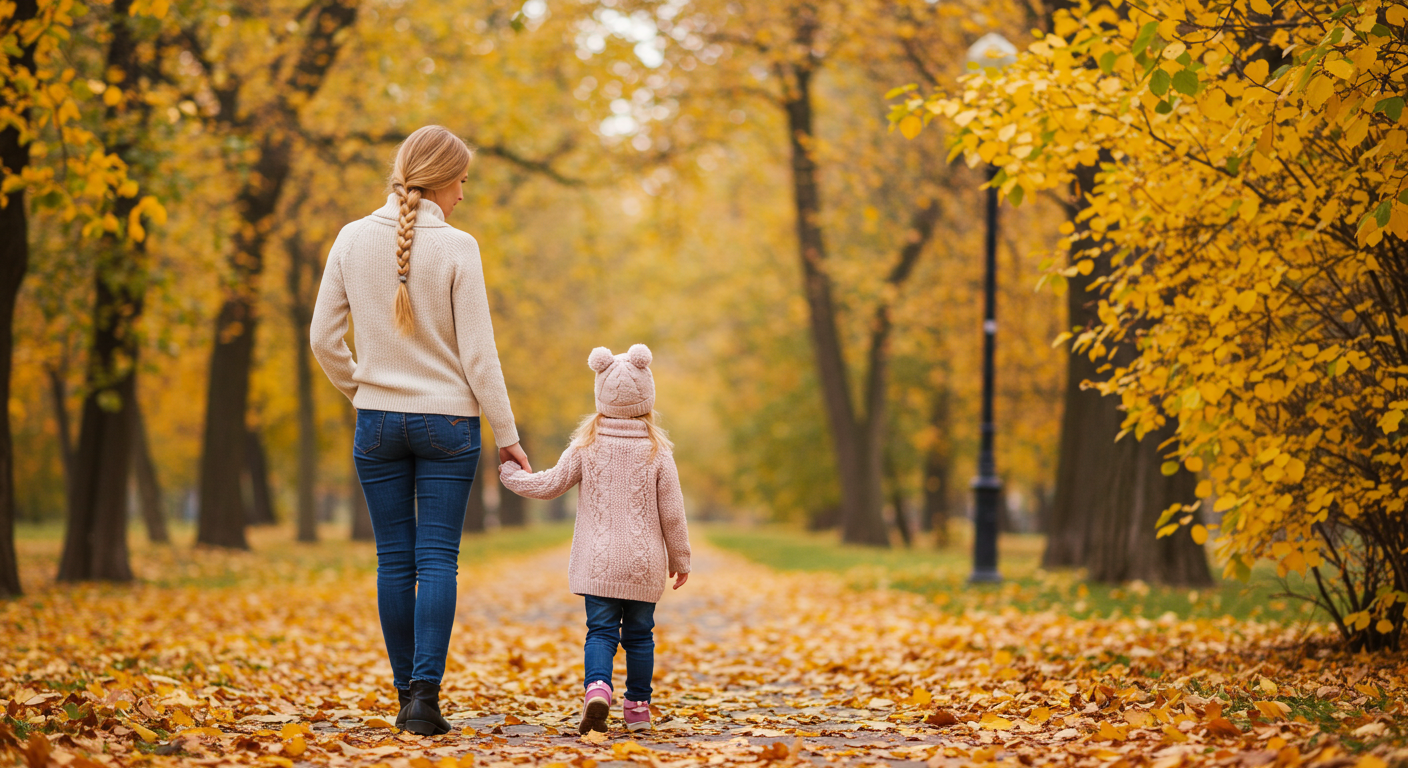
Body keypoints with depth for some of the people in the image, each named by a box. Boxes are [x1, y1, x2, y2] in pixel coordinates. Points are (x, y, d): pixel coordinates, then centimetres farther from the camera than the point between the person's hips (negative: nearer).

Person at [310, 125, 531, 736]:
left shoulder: (354, 239, 0)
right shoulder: (456, 248, -9)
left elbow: (324, 338, 2)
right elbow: (478, 352, -8)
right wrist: (506, 435, -1)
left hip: (378, 418, 3)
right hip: (447, 420, -3)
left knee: (394, 562, 8)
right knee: (437, 560, 0)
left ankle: (407, 692, 11)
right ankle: (424, 693, -9)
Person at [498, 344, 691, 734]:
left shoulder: (586, 446, -3)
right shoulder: (657, 451, -4)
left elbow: (550, 485, 2)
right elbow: (671, 511, -1)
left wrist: (510, 473, 20)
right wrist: (680, 557, 11)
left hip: (598, 563, 0)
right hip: (644, 563, 0)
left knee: (600, 631, 0)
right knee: (639, 633, 11)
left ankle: (597, 687, -24)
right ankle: (637, 705, 16)